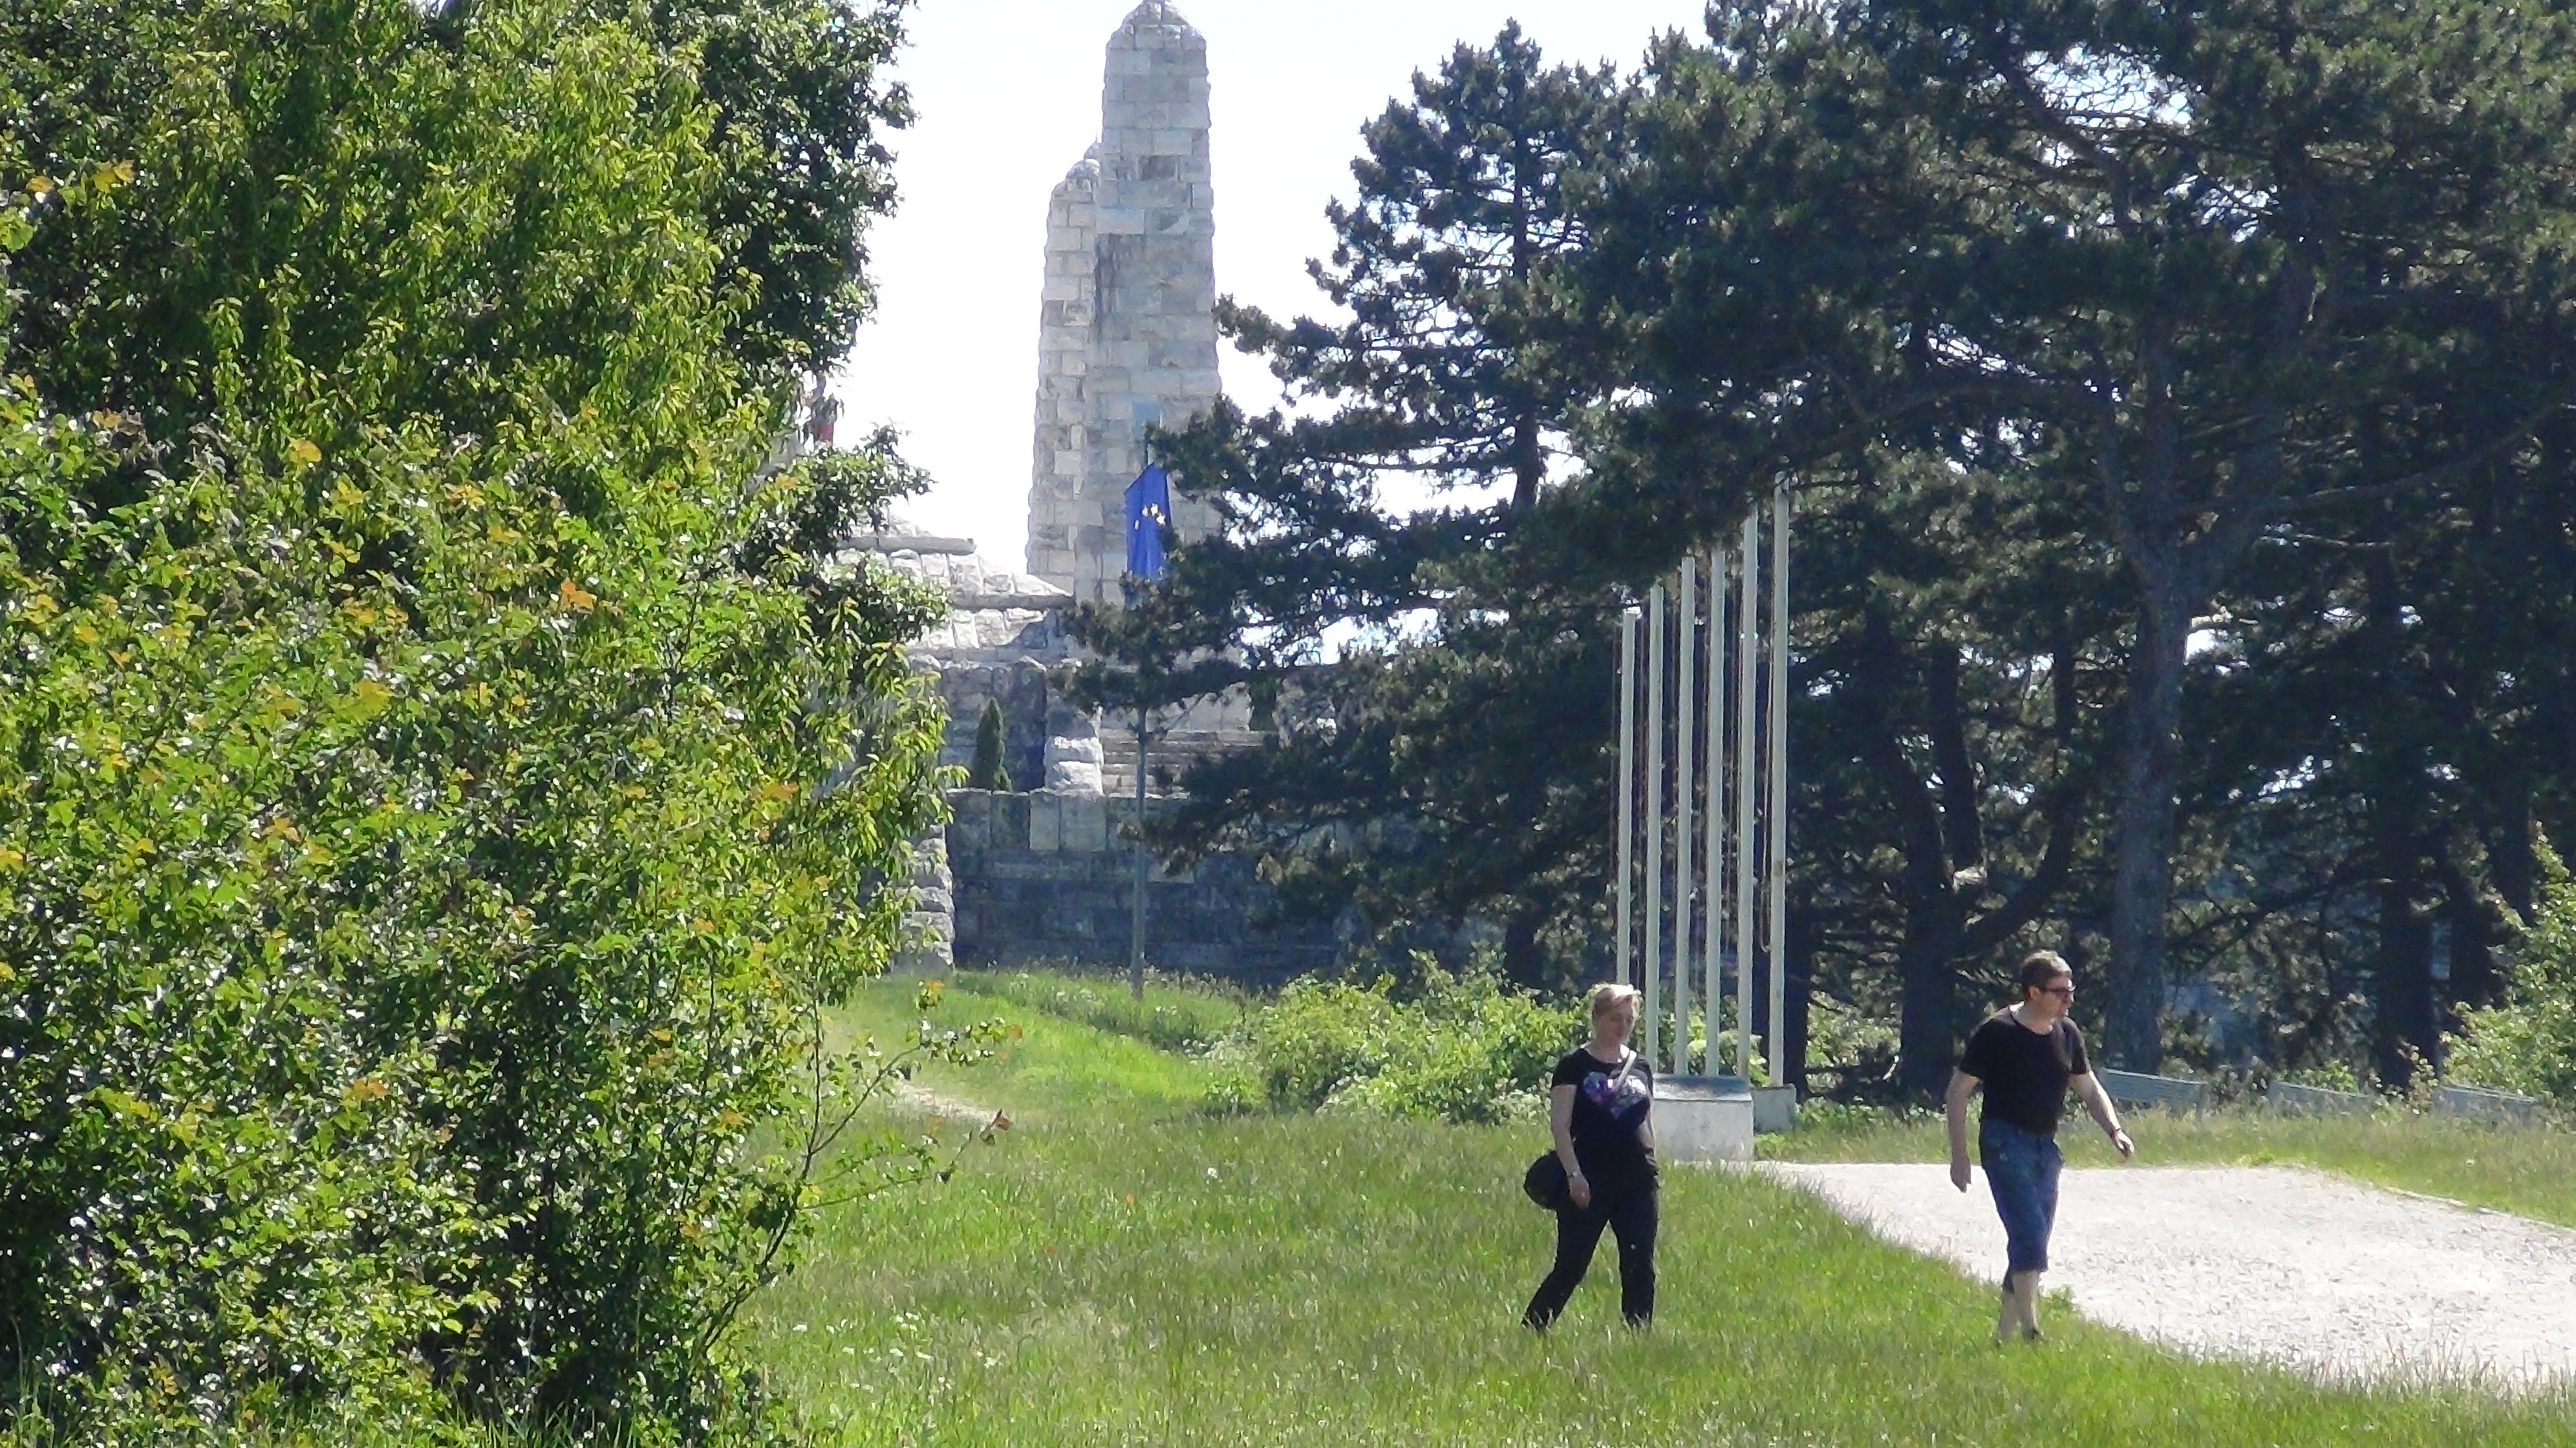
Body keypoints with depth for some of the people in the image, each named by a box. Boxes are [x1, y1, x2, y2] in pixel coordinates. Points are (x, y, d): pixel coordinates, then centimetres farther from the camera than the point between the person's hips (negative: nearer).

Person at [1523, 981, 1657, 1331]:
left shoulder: (1641, 1068, 14)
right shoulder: (1575, 1065, -1)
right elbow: (1559, 1124, -7)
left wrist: (1650, 1168, 14)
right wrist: (1574, 1173, -16)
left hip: (1637, 1183, 5)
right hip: (1590, 1182, -5)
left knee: (1640, 1266, 1)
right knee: (1571, 1265, -4)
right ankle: (1530, 1330, 6)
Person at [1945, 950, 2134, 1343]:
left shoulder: (2067, 1034, 8)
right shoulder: (1997, 1032, -11)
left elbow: (2090, 1089, 19)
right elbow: (1958, 1091, -6)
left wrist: (2114, 1130, 0)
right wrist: (1959, 1155, -10)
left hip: (2045, 1148, 7)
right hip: (2006, 1144, -7)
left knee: (2031, 1247, 8)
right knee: (2029, 1238, -18)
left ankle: (2003, 1333, 17)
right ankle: (2031, 1332, -20)